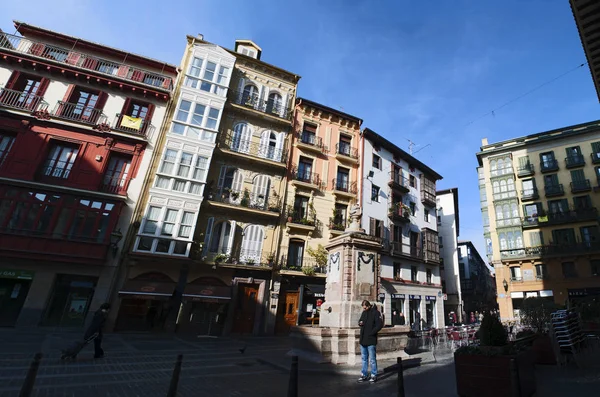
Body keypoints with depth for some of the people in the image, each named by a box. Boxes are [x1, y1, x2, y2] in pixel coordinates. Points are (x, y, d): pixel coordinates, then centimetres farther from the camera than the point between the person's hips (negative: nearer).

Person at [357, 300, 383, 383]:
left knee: (372, 359, 2)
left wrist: (371, 333, -18)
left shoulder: (375, 312, -11)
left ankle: (374, 375, 14)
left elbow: (380, 324, -16)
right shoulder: (364, 312, 12)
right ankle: (364, 374, 25)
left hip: (371, 340, -7)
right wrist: (360, 323, -2)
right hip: (363, 340, 7)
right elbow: (360, 321, 23)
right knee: (364, 359, 15)